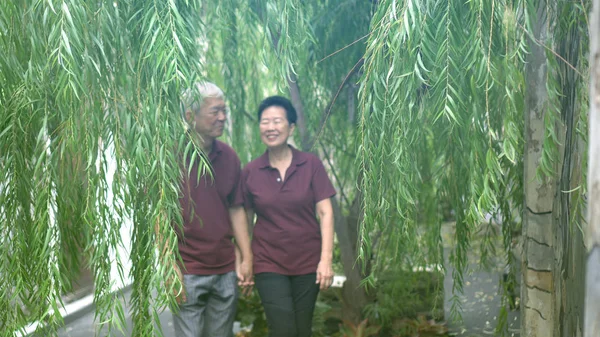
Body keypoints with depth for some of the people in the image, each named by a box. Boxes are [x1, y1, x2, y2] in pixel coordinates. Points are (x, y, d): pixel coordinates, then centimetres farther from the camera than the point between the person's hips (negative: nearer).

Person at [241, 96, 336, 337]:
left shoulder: (311, 165, -4)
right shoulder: (250, 172, -2)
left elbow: (325, 213, -5)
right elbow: (244, 220, 4)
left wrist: (326, 259, -12)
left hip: (308, 262, 1)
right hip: (269, 264, 0)